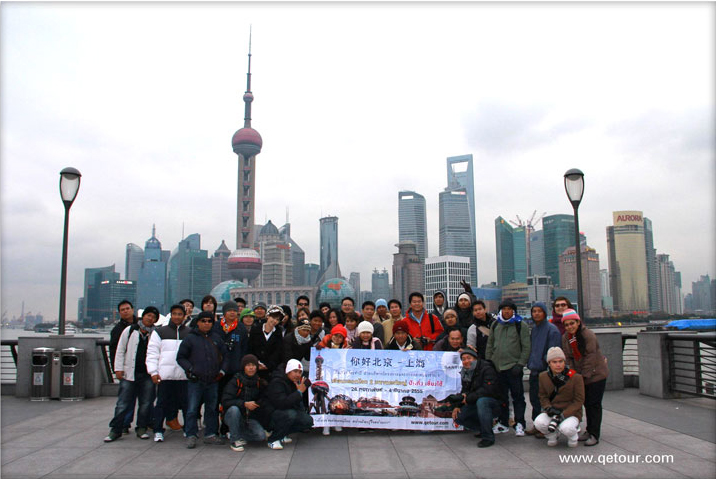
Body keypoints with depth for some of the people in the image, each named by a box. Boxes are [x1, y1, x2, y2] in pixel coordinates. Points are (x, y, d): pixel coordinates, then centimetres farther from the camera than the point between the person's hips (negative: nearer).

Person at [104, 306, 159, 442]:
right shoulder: (130, 330, 4)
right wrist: (118, 368, -1)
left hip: (148, 375, 1)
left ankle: (142, 428, 19)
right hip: (129, 374, -1)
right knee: (123, 403, 2)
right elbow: (120, 351, 7)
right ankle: (115, 430, 11)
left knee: (146, 403, 6)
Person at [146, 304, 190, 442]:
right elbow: (152, 353, 5)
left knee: (186, 403, 4)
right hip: (165, 374, -1)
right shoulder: (159, 332, 9)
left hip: (184, 375, 1)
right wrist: (153, 372, -4)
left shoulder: (190, 333, 11)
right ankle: (158, 431, 15)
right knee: (162, 403, 4)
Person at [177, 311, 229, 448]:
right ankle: (191, 436, 8)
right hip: (195, 381, -3)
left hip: (213, 380, 3)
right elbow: (181, 357, 3)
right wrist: (190, 369, -9)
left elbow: (225, 356, 18)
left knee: (212, 408, 10)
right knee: (192, 409, -3)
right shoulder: (190, 338, 1)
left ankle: (210, 434, 21)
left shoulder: (216, 337, 11)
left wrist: (222, 370, 7)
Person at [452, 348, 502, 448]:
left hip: (493, 402, -7)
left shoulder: (487, 369, -18)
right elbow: (464, 391, 14)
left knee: (481, 401, -39)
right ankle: (484, 428, 8)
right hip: (476, 403, 7)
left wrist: (468, 398, -22)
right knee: (458, 417, -10)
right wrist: (458, 405, -3)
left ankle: (488, 437, -26)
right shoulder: (466, 372, 8)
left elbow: (488, 390, -29)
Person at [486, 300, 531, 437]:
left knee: (518, 396, 0)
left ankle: (519, 424, 8)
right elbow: (490, 344, 17)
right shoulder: (495, 325, 12)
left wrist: (520, 364, -11)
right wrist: (488, 361, 10)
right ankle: (503, 423, 21)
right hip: (497, 367, 5)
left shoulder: (521, 326, -1)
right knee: (501, 396, 11)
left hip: (513, 368, -4)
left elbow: (526, 347, -4)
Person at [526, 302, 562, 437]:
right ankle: (536, 425, 24)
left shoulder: (551, 329, -11)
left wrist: (549, 368, -18)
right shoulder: (534, 329, 14)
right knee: (534, 399, 13)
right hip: (534, 371, 8)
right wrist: (530, 364, 14)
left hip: (545, 370, -8)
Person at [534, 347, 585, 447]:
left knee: (566, 428, -35)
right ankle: (552, 435, 8)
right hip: (552, 412, 3)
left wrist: (563, 415, -19)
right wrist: (549, 408, -13)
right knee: (539, 423, -28)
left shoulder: (576, 377, -10)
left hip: (571, 412, -3)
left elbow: (579, 401, -8)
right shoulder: (543, 376, 0)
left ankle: (573, 436, 6)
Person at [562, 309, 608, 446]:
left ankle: (594, 435, 1)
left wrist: (584, 375, -18)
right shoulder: (565, 338, 1)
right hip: (580, 375, 6)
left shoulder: (588, 335, -18)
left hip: (596, 374, -6)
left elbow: (590, 357, -19)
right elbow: (568, 358, 2)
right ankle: (589, 431, 23)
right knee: (587, 403, 12)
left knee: (594, 404, -4)